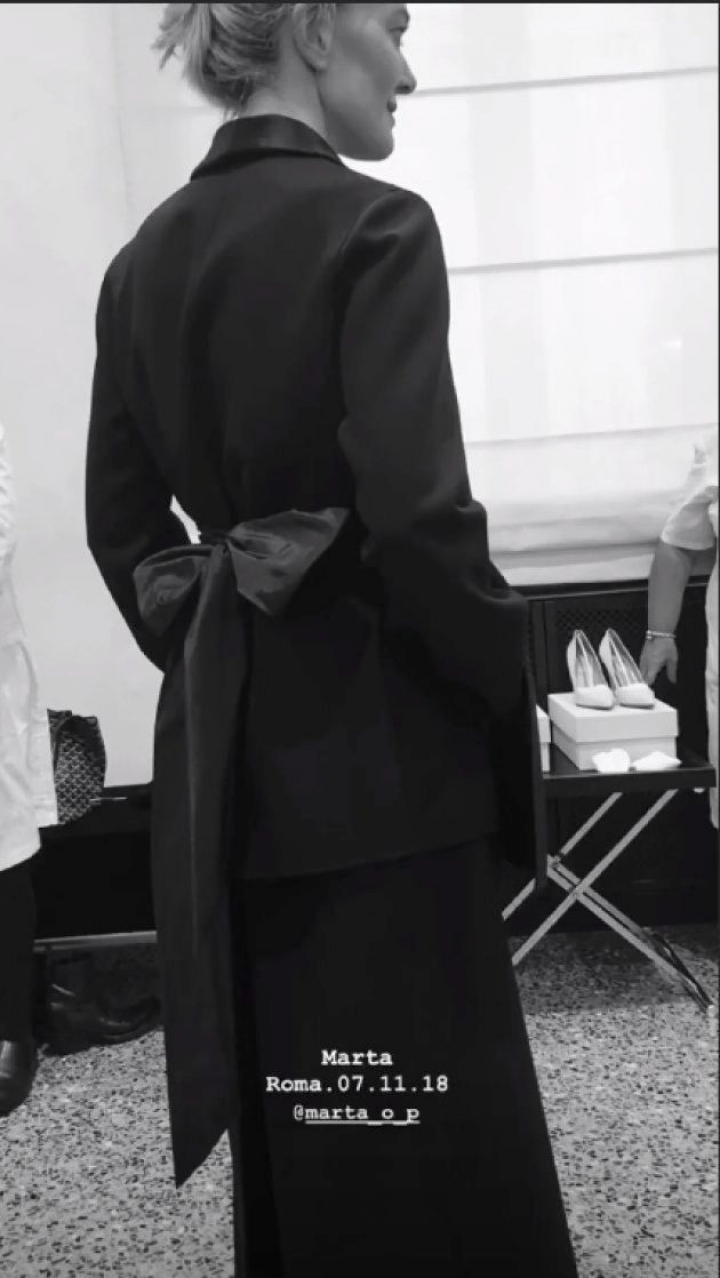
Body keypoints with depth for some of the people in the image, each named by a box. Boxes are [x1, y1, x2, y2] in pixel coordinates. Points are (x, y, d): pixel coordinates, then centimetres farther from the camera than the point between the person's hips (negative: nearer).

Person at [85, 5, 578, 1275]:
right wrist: (508, 692, -6)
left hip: (223, 733, 8)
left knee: (288, 1123, 22)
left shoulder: (144, 259, 10)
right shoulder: (372, 226, -11)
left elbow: (122, 518, 11)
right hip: (372, 735, -7)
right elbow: (418, 513, -19)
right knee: (426, 1139, 7)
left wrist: (208, 651, 17)